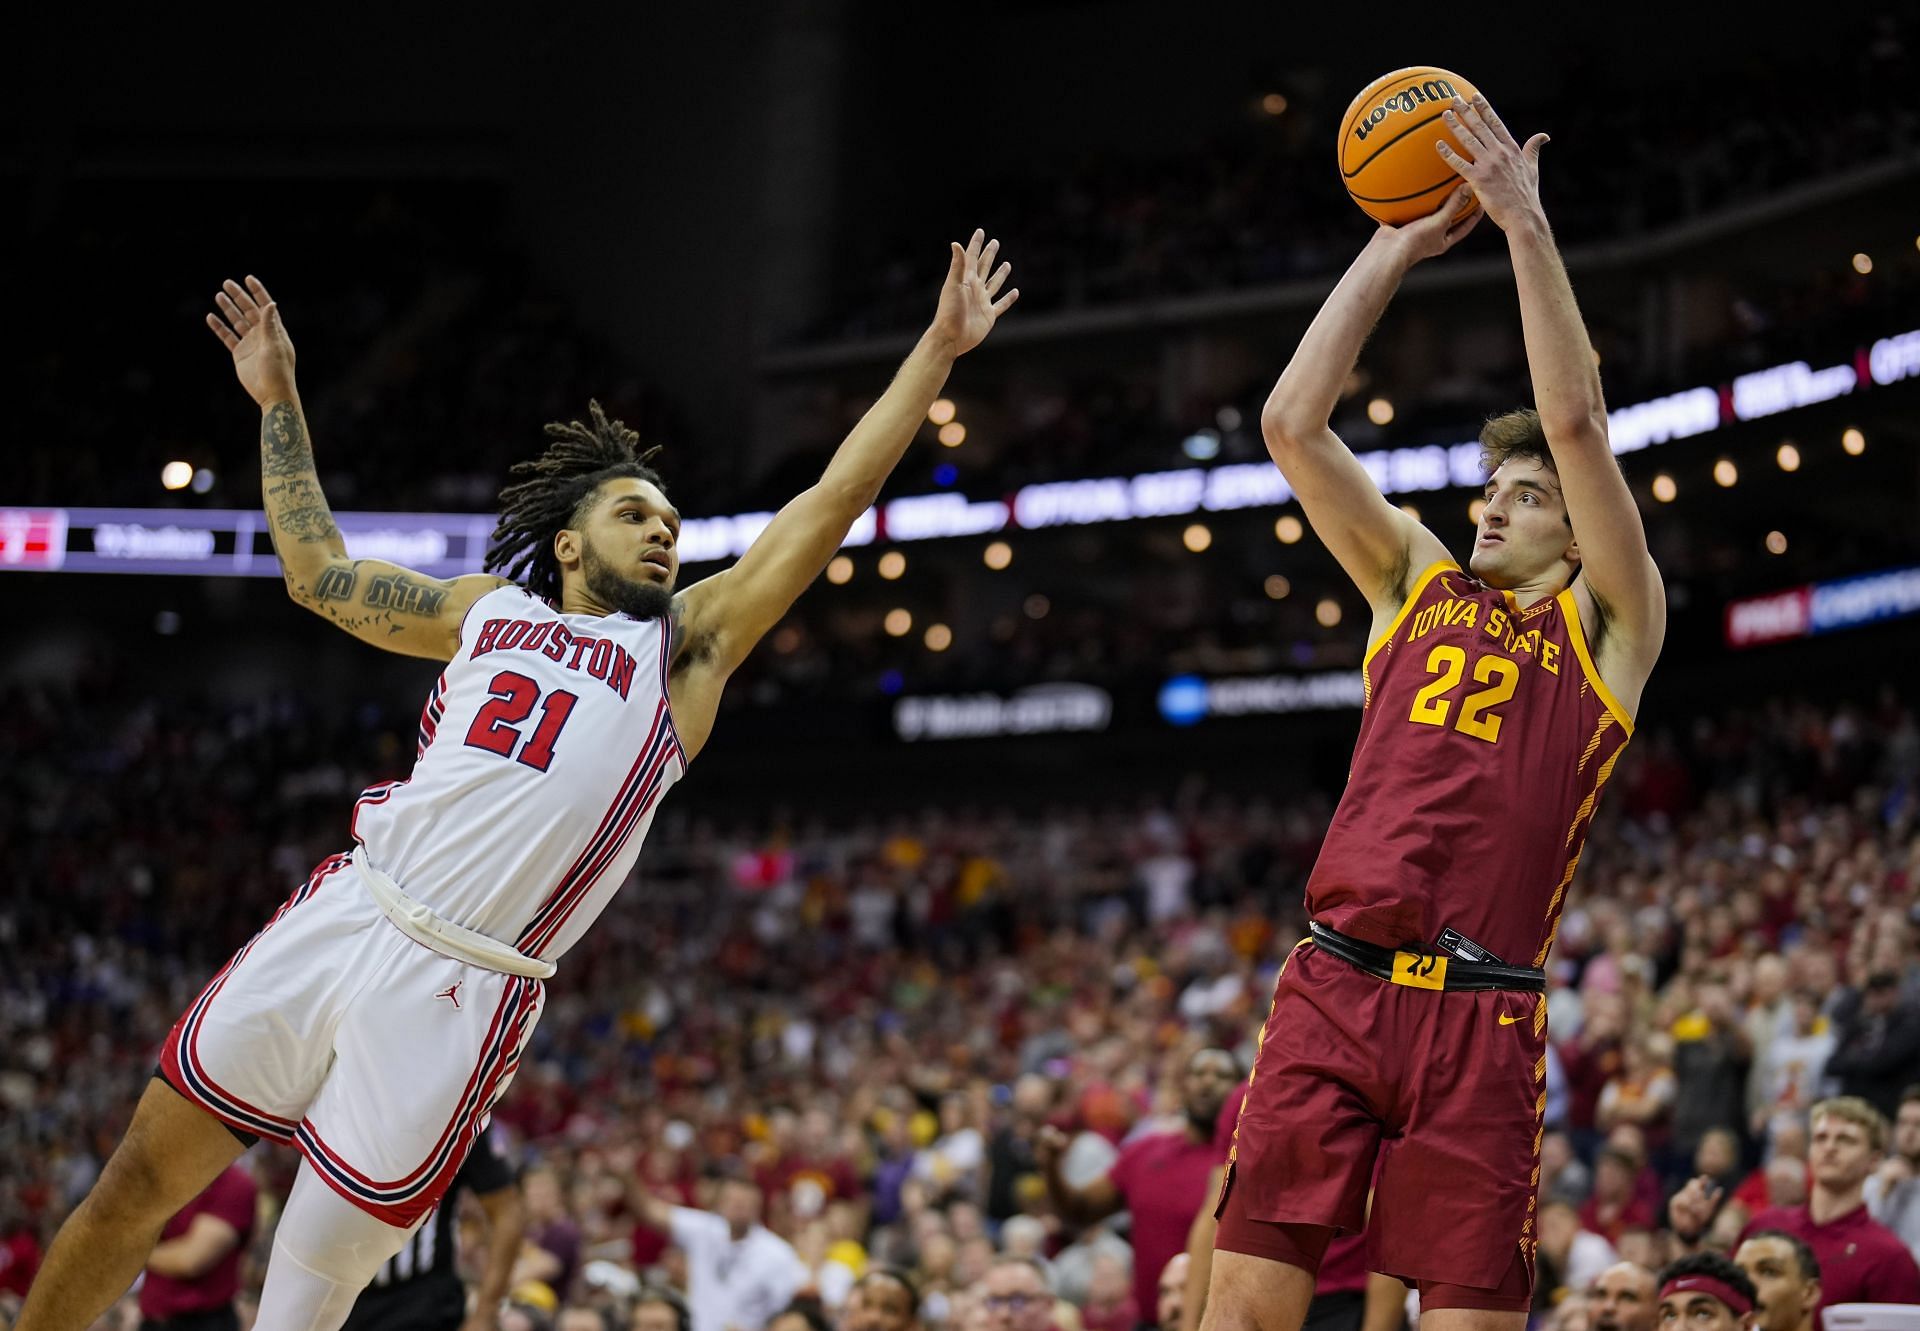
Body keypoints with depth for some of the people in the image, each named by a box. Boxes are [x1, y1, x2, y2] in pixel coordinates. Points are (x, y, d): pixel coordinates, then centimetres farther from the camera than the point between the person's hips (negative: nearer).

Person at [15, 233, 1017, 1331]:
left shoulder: (687, 645, 11)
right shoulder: (488, 609, 19)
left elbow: (832, 503, 7)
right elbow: (317, 570, 30)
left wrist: (941, 349, 4)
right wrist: (278, 398, 29)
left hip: (459, 990, -3)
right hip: (338, 915, 3)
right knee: (136, 1185, 3)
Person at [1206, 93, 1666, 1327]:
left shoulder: (1609, 622, 10)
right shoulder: (1417, 583, 20)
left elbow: (1575, 424, -3)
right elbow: (1291, 425, 12)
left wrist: (1525, 221, -3)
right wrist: (1399, 249, 10)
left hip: (1480, 1014, -3)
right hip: (1333, 985, 3)